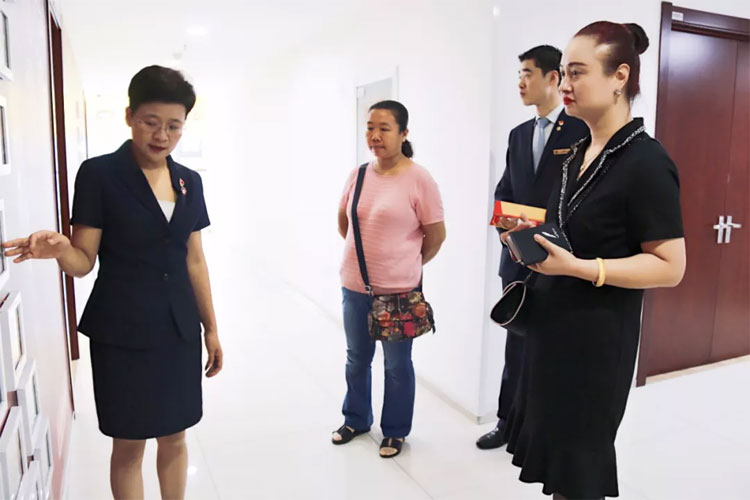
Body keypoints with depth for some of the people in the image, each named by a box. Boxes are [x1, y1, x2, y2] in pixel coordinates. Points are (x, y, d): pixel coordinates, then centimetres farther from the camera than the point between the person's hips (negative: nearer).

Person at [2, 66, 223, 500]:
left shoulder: (189, 182, 5)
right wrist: (60, 249, -31)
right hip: (122, 331, -4)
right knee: (129, 444, 10)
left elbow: (195, 261, 9)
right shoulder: (99, 175, -9)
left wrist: (211, 329, 10)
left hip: (179, 328, 4)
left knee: (175, 437, 16)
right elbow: (84, 261, -8)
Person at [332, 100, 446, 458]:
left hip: (398, 291, -5)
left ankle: (394, 431, 32)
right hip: (354, 287, 5)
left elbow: (436, 235, -6)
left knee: (397, 364, 12)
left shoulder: (418, 179, -13)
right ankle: (356, 419, 42)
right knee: (356, 358, 20)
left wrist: (406, 266, 6)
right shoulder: (358, 175, 1)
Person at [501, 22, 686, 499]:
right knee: (553, 443, 18)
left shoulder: (646, 162, -17)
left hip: (597, 335, -8)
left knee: (578, 459, 9)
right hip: (553, 323, 8)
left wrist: (578, 267, -27)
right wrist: (535, 240, 2)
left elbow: (670, 266, -17)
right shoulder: (580, 152, 9)